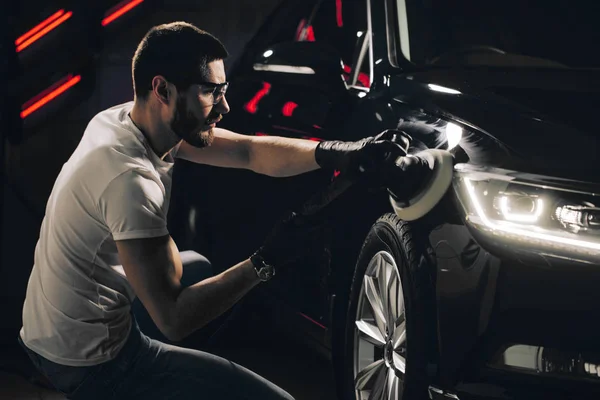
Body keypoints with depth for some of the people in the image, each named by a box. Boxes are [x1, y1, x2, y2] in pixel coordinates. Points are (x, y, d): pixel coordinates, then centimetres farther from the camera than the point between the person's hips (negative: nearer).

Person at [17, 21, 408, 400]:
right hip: (90, 365, -9)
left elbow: (249, 151, 1)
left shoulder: (128, 120, -2)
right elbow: (173, 320, -28)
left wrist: (335, 154, -14)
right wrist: (266, 263, -24)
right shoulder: (131, 179, -29)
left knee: (197, 267, 31)